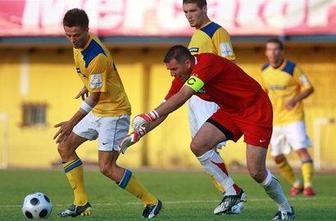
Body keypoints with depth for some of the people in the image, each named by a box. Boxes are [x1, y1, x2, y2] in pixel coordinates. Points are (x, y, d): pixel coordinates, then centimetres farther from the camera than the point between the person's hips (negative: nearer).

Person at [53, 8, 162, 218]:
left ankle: (151, 202, -2)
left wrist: (72, 123, -28)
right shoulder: (79, 45, -1)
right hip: (97, 112, 10)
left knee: (107, 167, -14)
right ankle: (82, 203, 11)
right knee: (65, 147, 8)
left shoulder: (96, 57, -29)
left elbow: (94, 97, -26)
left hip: (114, 112, -10)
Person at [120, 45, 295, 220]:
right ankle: (232, 193, 4)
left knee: (256, 171, -13)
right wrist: (137, 134, -4)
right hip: (230, 110, 8)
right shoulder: (182, 78, -3)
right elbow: (163, 111, 3)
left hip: (255, 109, -8)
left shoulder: (207, 63, -29)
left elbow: (182, 97, -38)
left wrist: (150, 115, -40)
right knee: (198, 145, -10)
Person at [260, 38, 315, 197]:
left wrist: (294, 100, -22)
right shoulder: (265, 70, 4)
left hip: (293, 117, -5)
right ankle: (295, 184, 24)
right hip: (275, 120, 5)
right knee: (277, 157, 7)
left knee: (301, 149, -19)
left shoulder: (292, 68, -11)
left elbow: (309, 88, -8)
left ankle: (308, 184, -18)